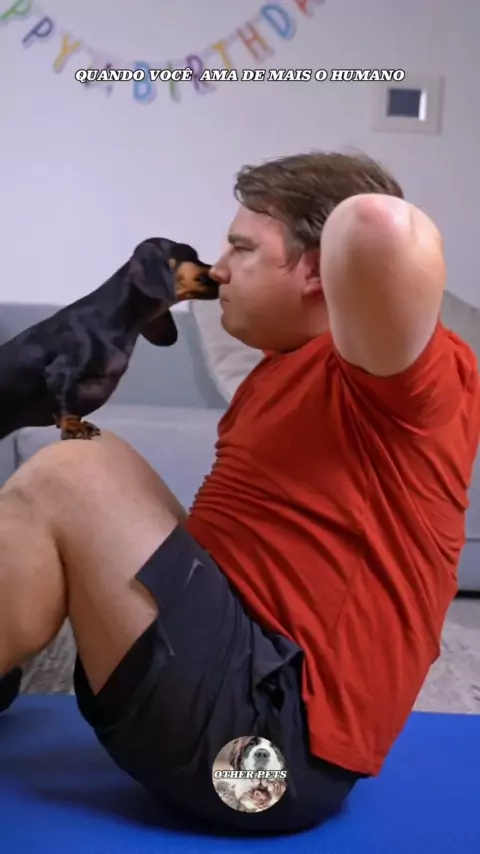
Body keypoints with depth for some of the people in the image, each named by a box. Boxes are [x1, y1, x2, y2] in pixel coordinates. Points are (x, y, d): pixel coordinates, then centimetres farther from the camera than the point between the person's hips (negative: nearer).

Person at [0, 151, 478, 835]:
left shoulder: (411, 375, -13)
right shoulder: (288, 368, 18)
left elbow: (381, 227, -35)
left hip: (271, 733, -10)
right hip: (245, 692, 10)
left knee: (65, 479, -18)